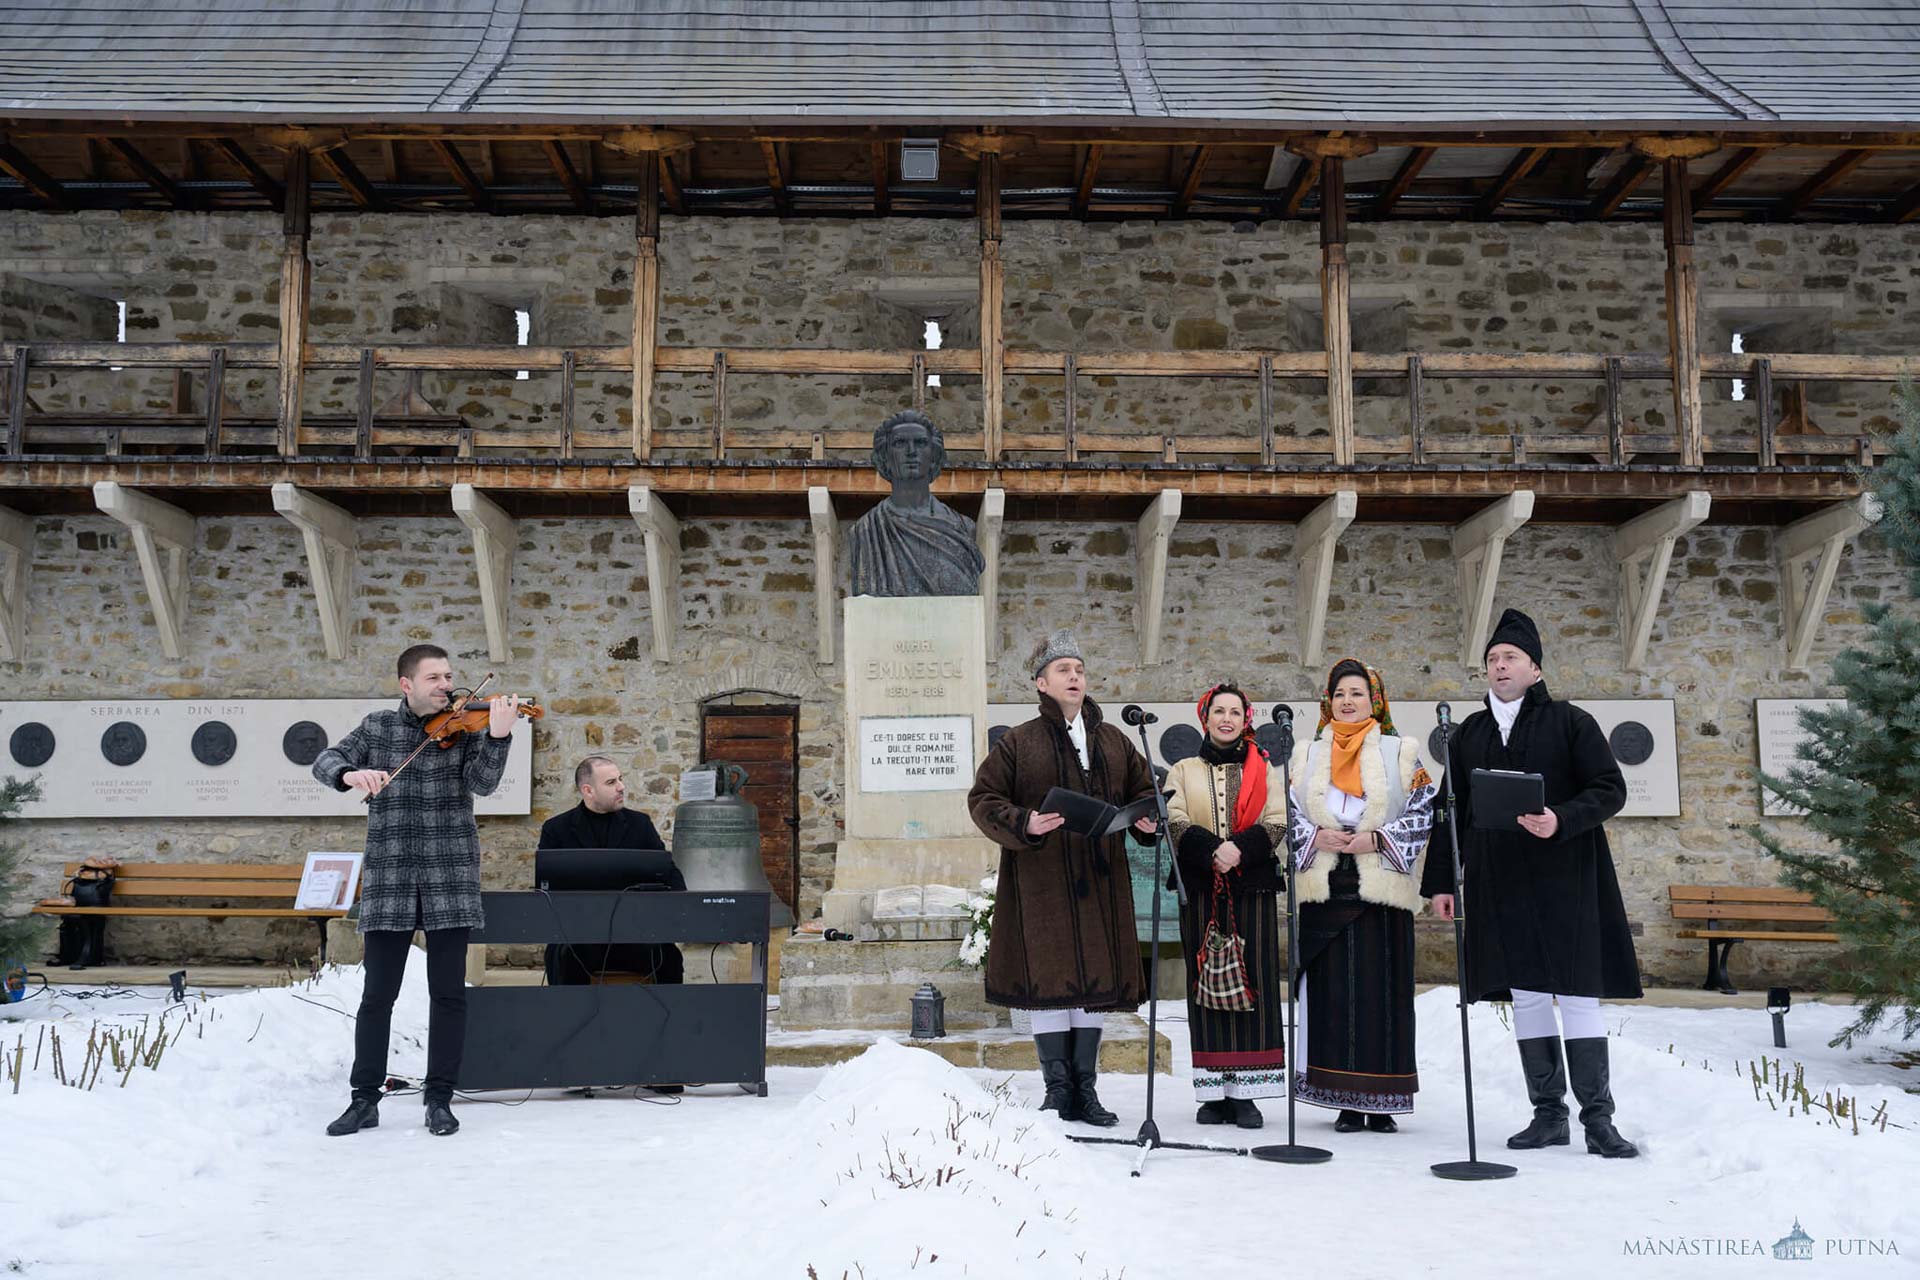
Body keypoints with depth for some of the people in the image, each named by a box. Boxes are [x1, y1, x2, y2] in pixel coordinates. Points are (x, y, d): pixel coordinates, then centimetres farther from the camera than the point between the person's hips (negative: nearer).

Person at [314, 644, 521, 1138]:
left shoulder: (465, 725, 2)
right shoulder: (377, 727, 7)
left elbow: (481, 783, -12)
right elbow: (325, 761, -1)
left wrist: (498, 736, -30)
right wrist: (351, 774, -24)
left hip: (450, 878, -1)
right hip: (388, 879, 1)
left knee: (449, 994, 2)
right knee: (378, 994, 4)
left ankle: (440, 1099, 12)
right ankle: (365, 1100, 16)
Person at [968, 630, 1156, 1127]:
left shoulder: (1113, 741, 14)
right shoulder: (1018, 742, 1)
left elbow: (1142, 788, 22)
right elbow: (982, 799, 0)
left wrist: (1147, 817, 0)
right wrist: (1023, 824, -17)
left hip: (1101, 882, 4)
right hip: (1042, 883, -4)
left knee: (1096, 980, 7)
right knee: (1050, 980, -4)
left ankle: (1085, 1090, 17)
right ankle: (1058, 1090, 6)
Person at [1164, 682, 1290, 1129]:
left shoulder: (1264, 770, 13)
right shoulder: (1183, 771, 13)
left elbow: (1278, 823, 0)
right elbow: (1176, 822, -2)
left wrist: (1239, 850, -17)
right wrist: (1214, 850, -18)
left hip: (1252, 888, 0)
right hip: (1200, 890, 0)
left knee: (1254, 981, -3)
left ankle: (1247, 1092, 1)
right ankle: (1214, 1092, 4)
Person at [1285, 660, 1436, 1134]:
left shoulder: (1401, 752, 7)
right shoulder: (1305, 754, 13)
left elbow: (1423, 814, 0)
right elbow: (1286, 814, 8)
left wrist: (1377, 839, -12)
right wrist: (1317, 837, -9)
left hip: (1381, 890, -1)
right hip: (1325, 890, 2)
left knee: (1382, 991, -2)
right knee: (1333, 991, 0)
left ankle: (1381, 1101, 7)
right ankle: (1346, 1101, 7)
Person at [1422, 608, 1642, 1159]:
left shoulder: (1569, 721, 1)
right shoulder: (1470, 733, 13)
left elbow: (1611, 788, -3)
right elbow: (1453, 810, 15)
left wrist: (1562, 820, -21)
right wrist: (1441, 881, 10)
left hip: (1563, 879, -4)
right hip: (1499, 882, 4)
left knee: (1577, 993, -4)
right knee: (1526, 995, 5)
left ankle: (1598, 1118, 3)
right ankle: (1548, 1114, 12)